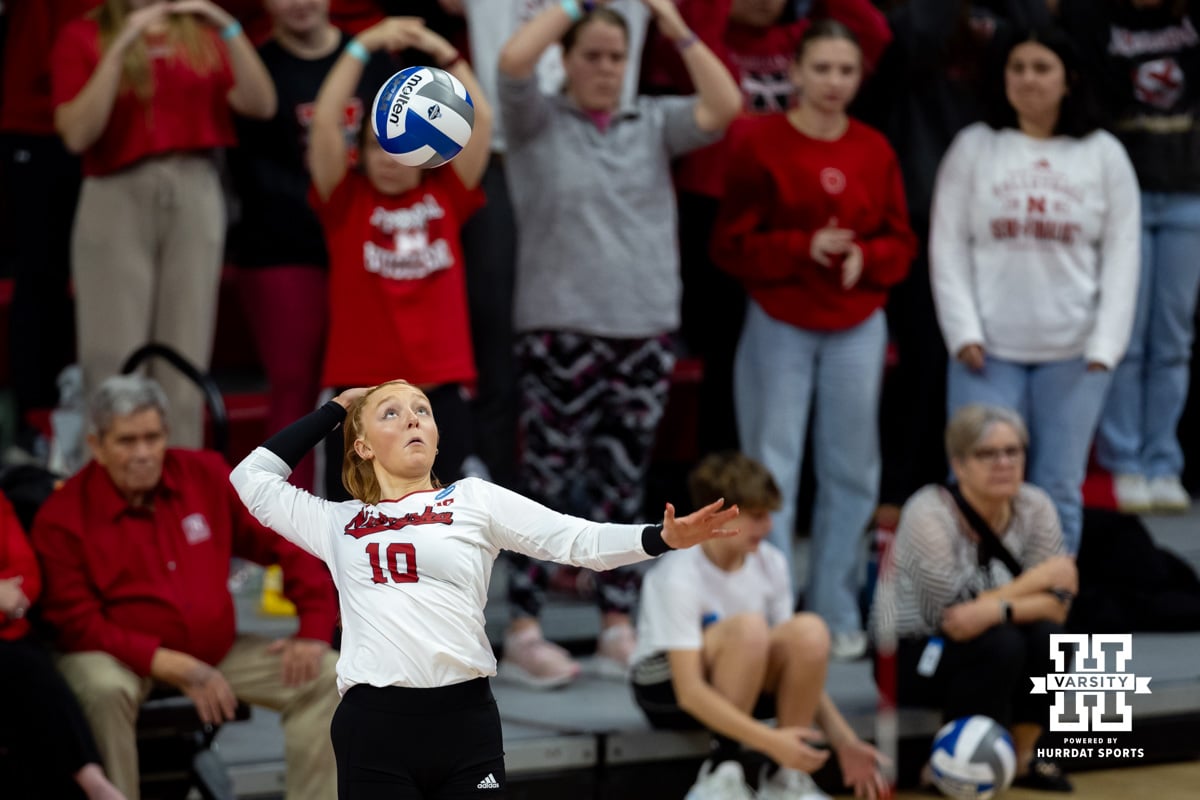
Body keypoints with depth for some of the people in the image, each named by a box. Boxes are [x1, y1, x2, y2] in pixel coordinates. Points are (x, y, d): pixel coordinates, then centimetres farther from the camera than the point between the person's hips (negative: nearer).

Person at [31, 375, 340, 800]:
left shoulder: (205, 476, 1)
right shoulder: (63, 518, -11)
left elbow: (286, 542, 7)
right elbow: (77, 625, -16)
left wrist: (315, 630, -3)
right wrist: (181, 671, -23)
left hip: (214, 649, 4)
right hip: (117, 657, -4)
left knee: (325, 675, -9)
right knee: (104, 688, -39)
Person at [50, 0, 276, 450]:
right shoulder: (83, 38, 3)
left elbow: (261, 105, -2)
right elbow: (76, 134, -10)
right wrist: (120, 48, -15)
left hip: (196, 197, 3)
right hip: (116, 199, -2)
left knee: (185, 362, 2)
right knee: (114, 364, -5)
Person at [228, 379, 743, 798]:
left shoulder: (473, 500, 12)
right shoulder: (340, 524, 16)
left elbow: (578, 541, 5)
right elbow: (253, 477, 24)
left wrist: (663, 538, -11)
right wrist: (335, 409, 26)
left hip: (465, 724, 0)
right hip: (372, 728, 0)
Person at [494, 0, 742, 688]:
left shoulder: (653, 124, 12)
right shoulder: (538, 122, 3)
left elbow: (725, 107, -2)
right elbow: (513, 60, -15)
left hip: (646, 328, 4)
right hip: (560, 328, -3)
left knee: (625, 482, 8)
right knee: (550, 479, -4)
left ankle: (619, 628, 14)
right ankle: (525, 632, 0)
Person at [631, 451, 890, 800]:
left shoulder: (770, 563, -8)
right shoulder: (678, 577, -26)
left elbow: (800, 666, 0)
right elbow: (690, 692, -32)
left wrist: (843, 741, -10)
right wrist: (771, 741, -40)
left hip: (742, 686, 6)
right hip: (665, 689, -5)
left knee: (810, 631, -26)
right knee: (747, 628, -36)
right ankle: (721, 772, -23)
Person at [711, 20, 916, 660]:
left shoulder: (875, 151, 4)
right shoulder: (759, 142, -6)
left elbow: (900, 241, 8)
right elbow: (732, 244, -7)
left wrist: (865, 257, -13)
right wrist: (803, 248, -20)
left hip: (857, 327, 3)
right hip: (779, 324, -3)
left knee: (851, 470, 7)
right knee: (772, 470, -2)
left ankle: (836, 613, 18)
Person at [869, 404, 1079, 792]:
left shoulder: (1034, 508, -8)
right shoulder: (930, 513, -23)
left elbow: (1058, 605, -13)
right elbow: (946, 613, -27)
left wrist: (999, 608, -34)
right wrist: (1036, 580, -22)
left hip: (974, 643, 5)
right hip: (909, 655, -5)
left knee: (1044, 636, -23)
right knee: (999, 644, -31)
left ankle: (1022, 759, -3)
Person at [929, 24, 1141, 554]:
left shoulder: (1104, 155, 6)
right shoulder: (973, 148, 5)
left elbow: (1121, 253, 3)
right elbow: (948, 246, 2)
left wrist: (1105, 343, -5)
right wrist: (964, 332, -8)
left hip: (1073, 352, 1)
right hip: (990, 349, -1)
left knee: (1060, 490, 4)